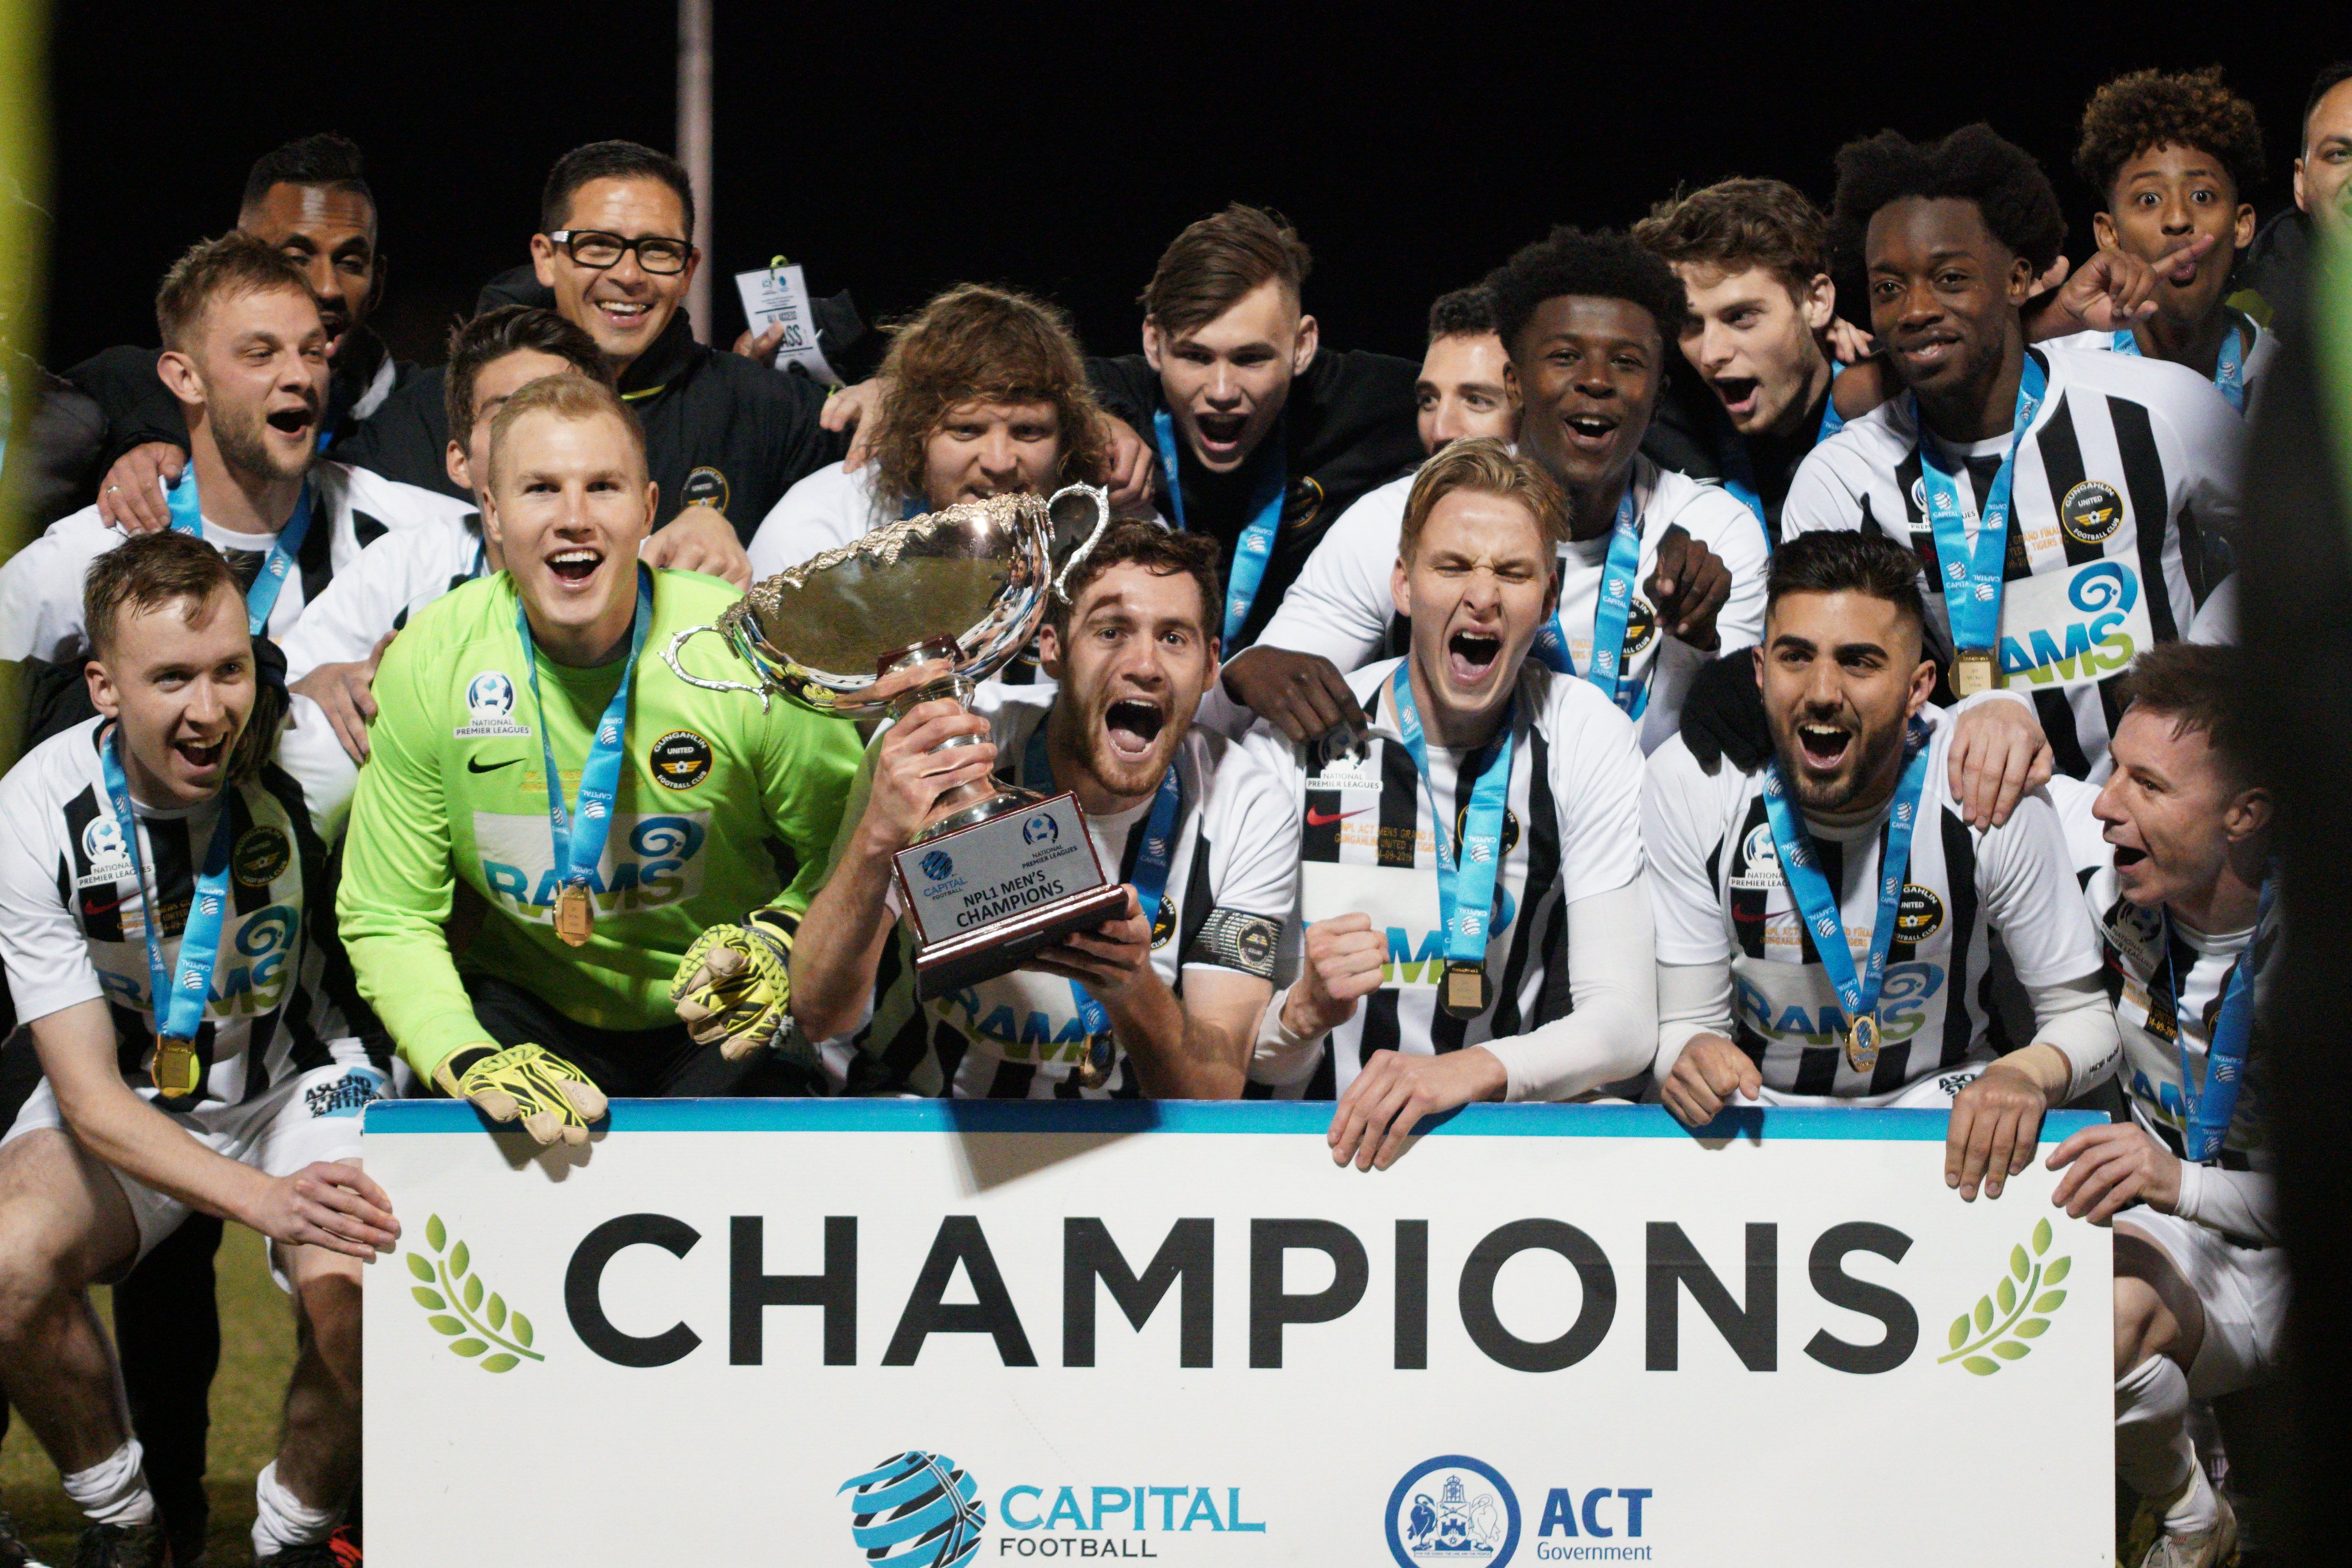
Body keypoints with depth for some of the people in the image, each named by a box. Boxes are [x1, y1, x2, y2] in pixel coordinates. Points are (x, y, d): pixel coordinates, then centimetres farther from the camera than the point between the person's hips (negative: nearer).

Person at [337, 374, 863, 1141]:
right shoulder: (427, 665, -10)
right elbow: (388, 919, -4)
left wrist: (781, 944, -23)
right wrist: (472, 1061, -22)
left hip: (715, 1020, -1)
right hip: (525, 1008, 1)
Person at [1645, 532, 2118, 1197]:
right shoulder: (1688, 783, -15)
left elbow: (2085, 1016, -8)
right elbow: (1685, 1021, -9)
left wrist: (2028, 1075, -32)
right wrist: (1688, 1058, -35)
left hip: (1941, 1102, -1)